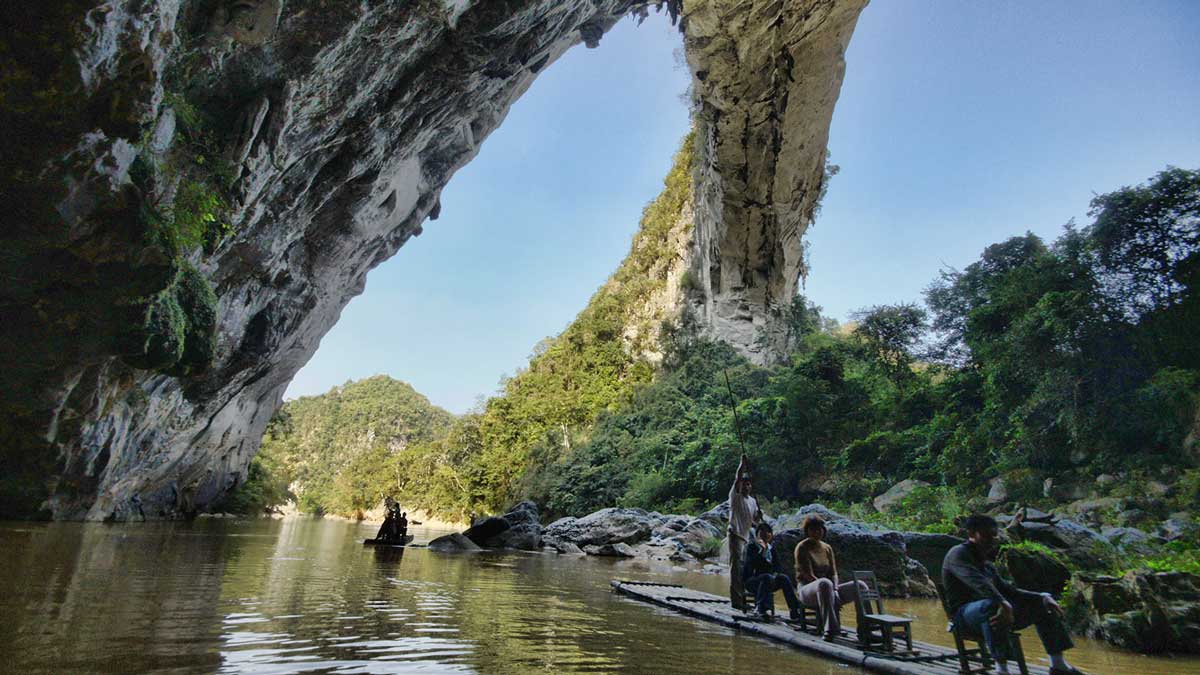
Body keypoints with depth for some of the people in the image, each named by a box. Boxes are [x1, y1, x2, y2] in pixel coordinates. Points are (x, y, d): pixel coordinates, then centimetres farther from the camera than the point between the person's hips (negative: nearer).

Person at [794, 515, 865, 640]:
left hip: (825, 591, 6)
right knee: (824, 583, -40)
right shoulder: (802, 548, -7)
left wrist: (835, 590, -14)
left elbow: (833, 573, 6)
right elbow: (808, 575, -15)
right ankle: (830, 629, -43)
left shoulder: (827, 548, 13)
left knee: (859, 586, -10)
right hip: (808, 590, -6)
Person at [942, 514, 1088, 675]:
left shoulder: (987, 563, 20)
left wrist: (1043, 596, 5)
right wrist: (1004, 604, -42)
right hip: (964, 613, -9)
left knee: (1043, 605, 14)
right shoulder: (958, 554, -10)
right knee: (993, 605, -41)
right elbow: (978, 582, -28)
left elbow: (1007, 590, 19)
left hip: (987, 610, 9)